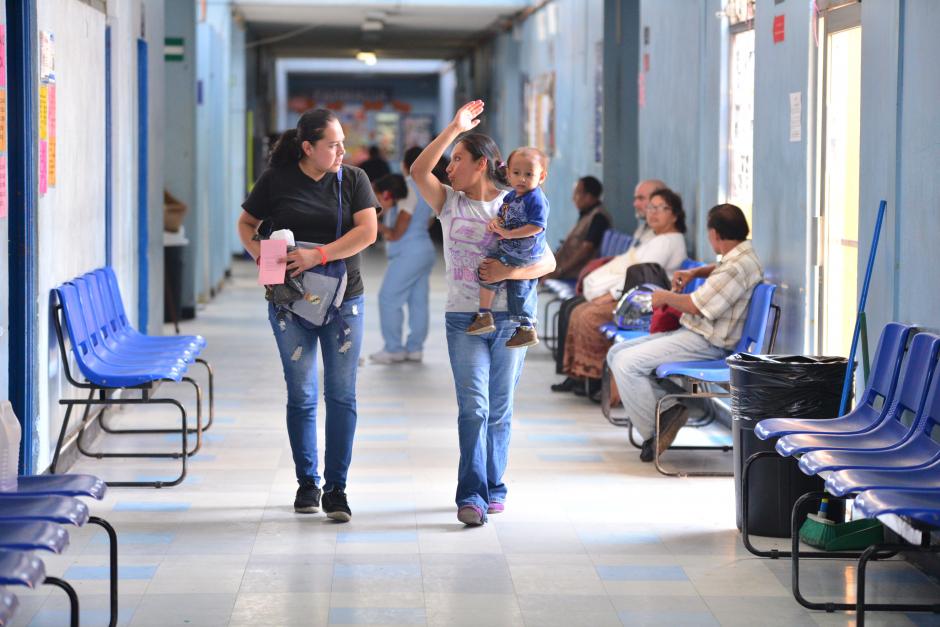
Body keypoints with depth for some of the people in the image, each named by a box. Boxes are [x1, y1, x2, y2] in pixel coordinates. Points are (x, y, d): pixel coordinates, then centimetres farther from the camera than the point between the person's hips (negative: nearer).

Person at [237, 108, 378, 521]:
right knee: (301, 395, 5)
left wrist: (318, 255, -21)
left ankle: (336, 488, 2)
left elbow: (367, 231, -11)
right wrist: (259, 253, -11)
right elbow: (245, 224, 9)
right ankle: (306, 482, 18)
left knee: (341, 395, -3)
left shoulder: (353, 179, 1)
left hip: (343, 301, 0)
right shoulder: (275, 180, 0)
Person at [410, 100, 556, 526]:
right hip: (464, 319, 0)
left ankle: (493, 488, 20)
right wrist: (454, 129, -15)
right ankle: (471, 496, -13)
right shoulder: (450, 204, 7)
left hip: (509, 319, 0)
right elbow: (419, 171, -11)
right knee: (473, 407, -11)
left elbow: (548, 262, 0)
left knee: (500, 411, 8)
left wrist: (508, 272, -16)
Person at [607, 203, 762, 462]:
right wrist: (695, 273, 22)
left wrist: (665, 297, -4)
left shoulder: (738, 266, -20)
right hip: (690, 333, 11)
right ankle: (670, 406, -3)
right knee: (616, 354, 6)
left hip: (705, 343, -11)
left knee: (627, 363, -23)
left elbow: (696, 305, -22)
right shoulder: (738, 257, 13)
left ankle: (653, 431, -11)